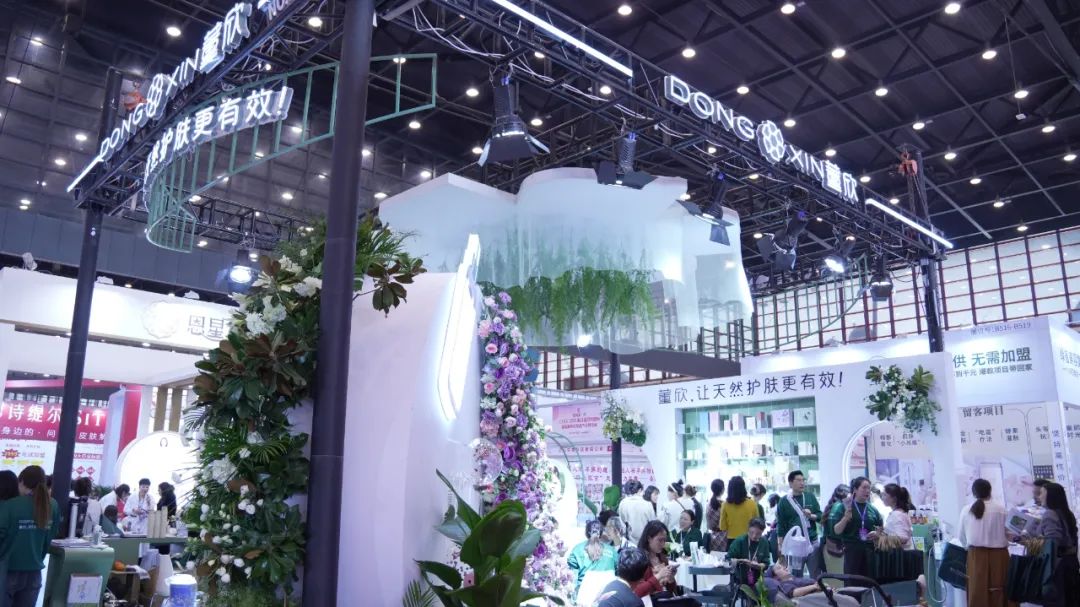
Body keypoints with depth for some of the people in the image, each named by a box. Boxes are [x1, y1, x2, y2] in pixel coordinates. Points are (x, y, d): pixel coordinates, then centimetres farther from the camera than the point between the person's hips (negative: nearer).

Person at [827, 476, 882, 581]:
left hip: (870, 550, 4)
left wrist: (877, 534, -2)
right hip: (852, 550, -3)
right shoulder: (843, 507, -1)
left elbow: (882, 529, 20)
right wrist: (846, 517, -20)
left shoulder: (872, 509, 10)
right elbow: (836, 531, -5)